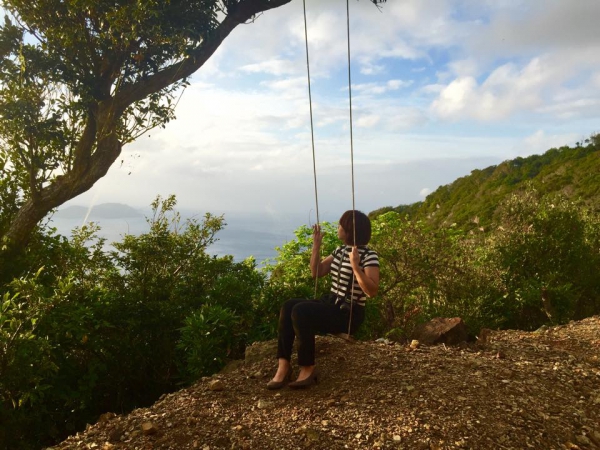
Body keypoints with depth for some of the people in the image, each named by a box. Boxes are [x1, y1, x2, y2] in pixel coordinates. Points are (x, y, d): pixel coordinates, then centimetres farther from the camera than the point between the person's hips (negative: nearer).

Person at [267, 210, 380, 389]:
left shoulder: (369, 256, -12)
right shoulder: (340, 251, 12)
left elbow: (372, 291, -20)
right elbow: (316, 272, 15)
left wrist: (355, 266, -28)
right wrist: (316, 246, 7)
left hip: (349, 314, -8)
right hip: (330, 304, 8)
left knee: (300, 312, -27)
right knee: (288, 307, -14)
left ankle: (308, 370, -14)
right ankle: (284, 366, -16)